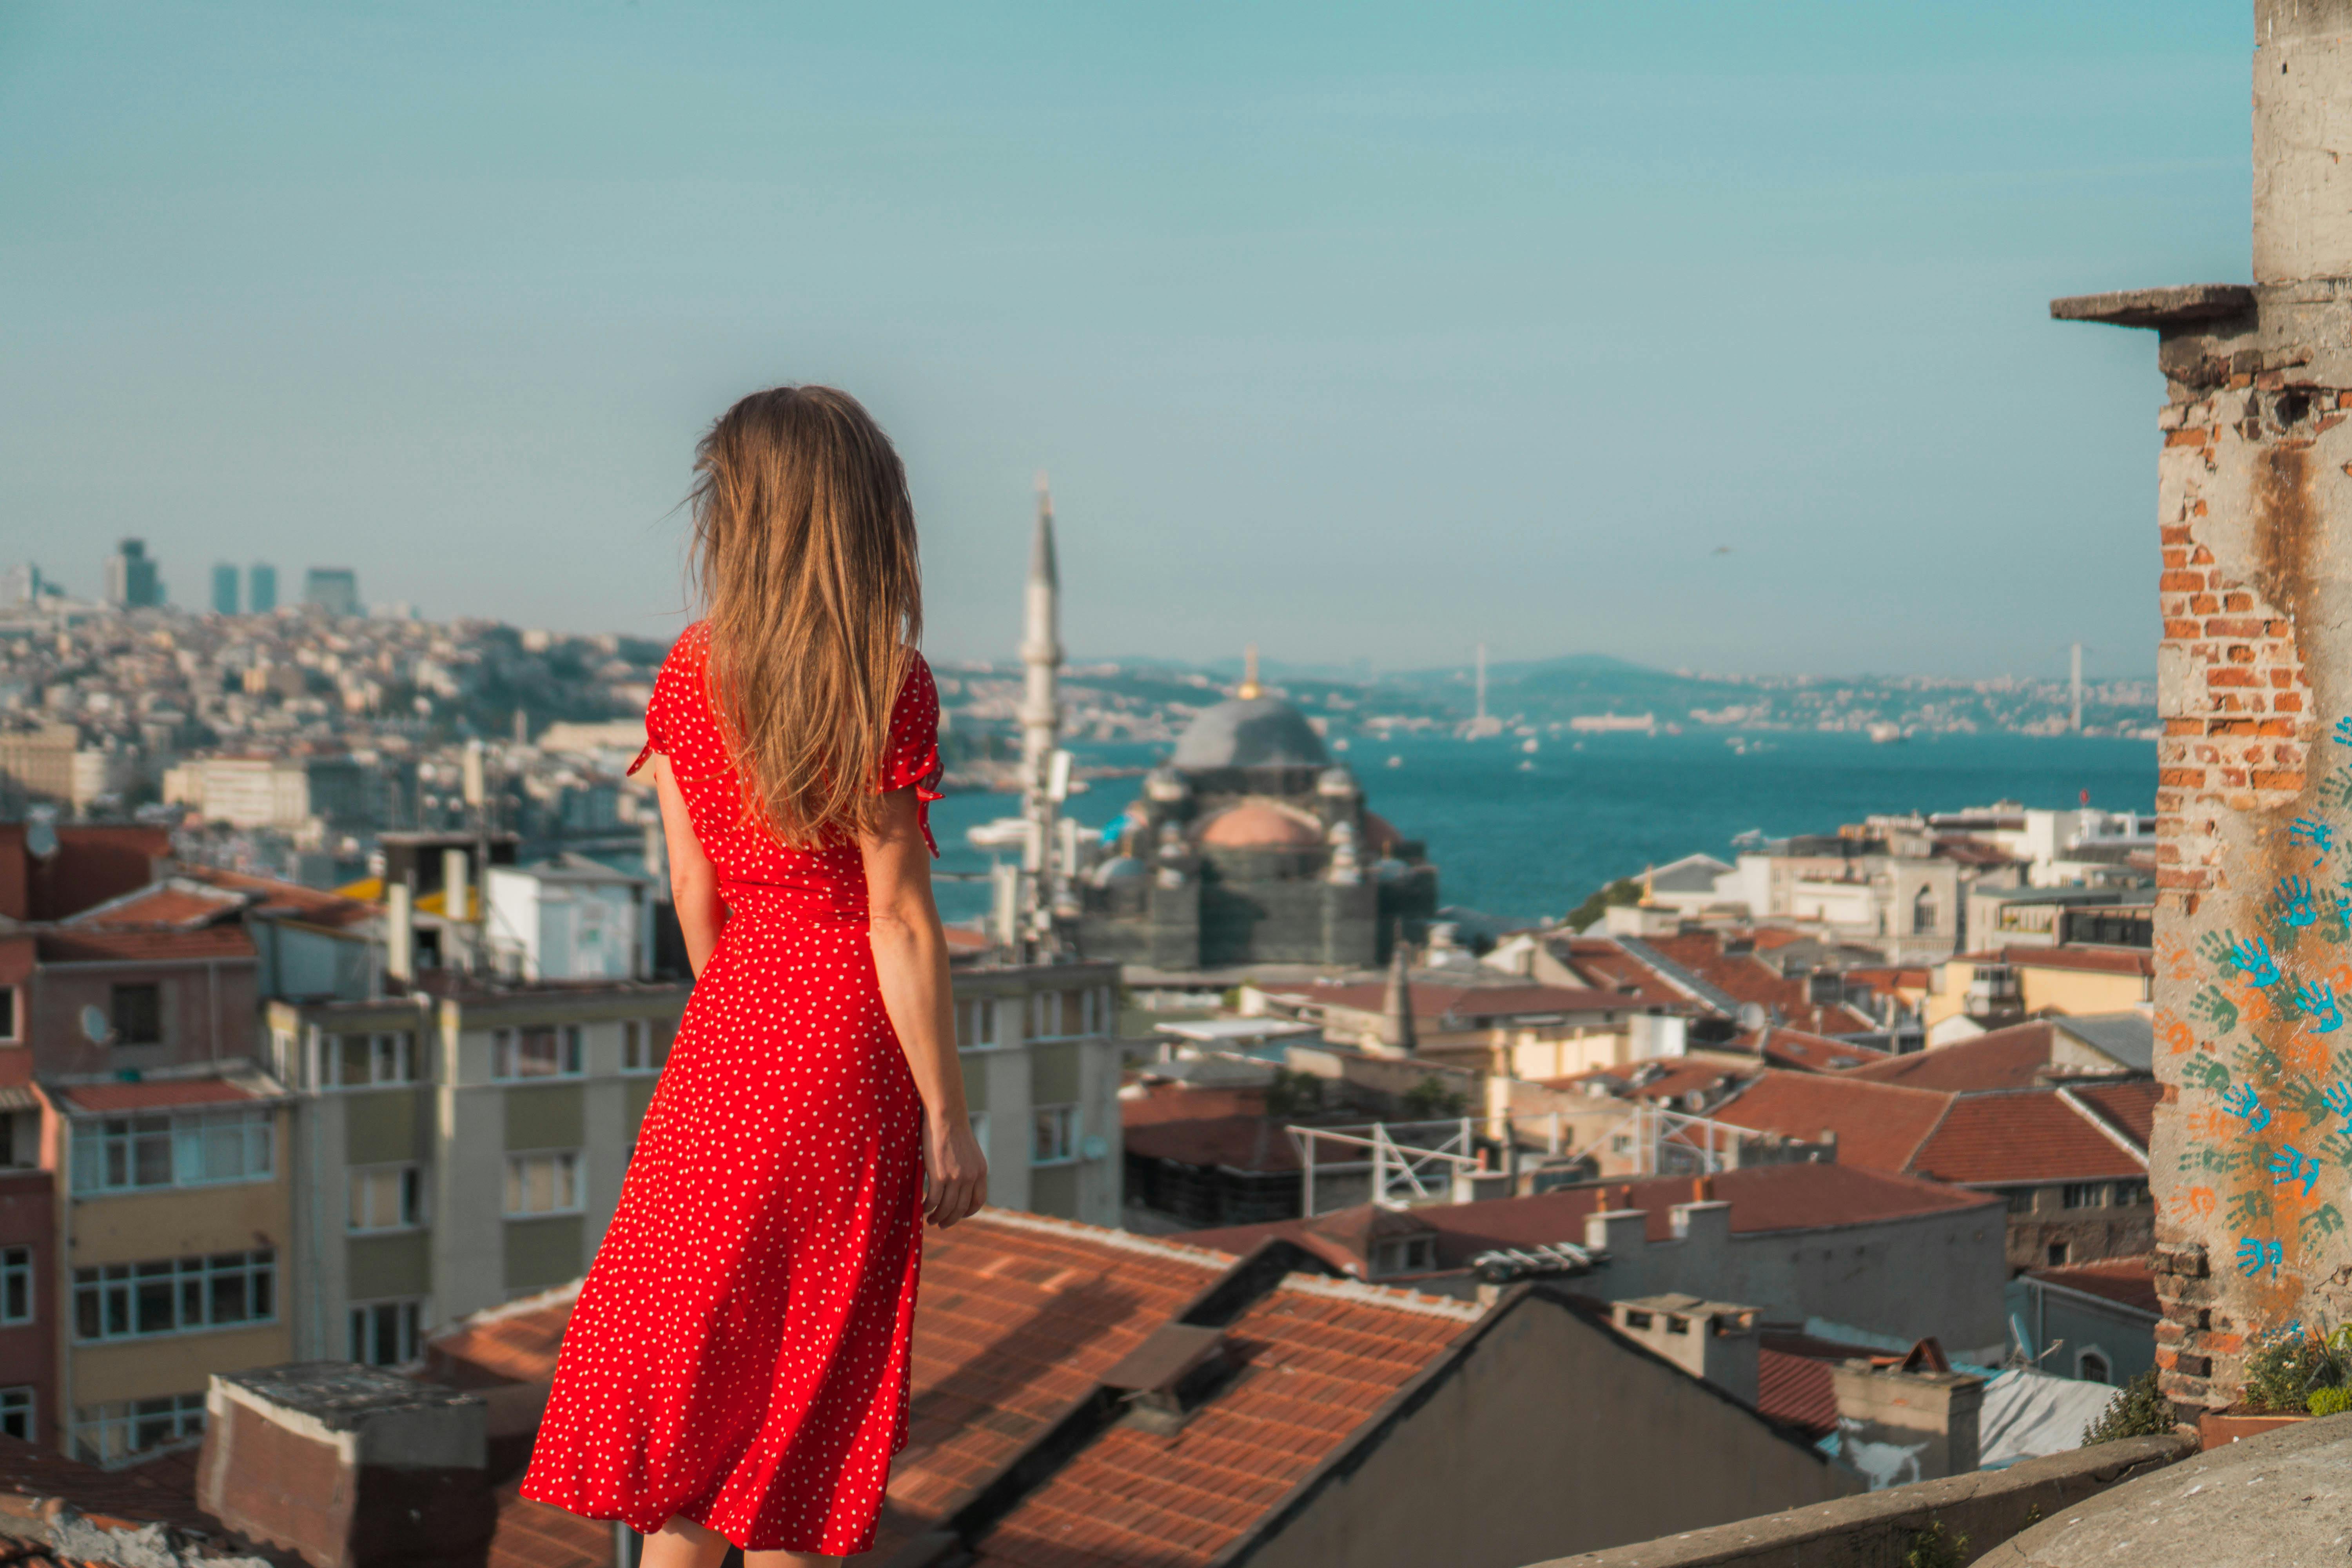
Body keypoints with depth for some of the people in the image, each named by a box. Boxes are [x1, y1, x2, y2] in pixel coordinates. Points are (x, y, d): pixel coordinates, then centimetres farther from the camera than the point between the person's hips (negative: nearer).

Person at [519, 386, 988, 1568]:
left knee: (695, 1347, 12)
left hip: (728, 1028, 4)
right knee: (811, 1364, 7)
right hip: (849, 1037, -4)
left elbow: (694, 893, 5)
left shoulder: (691, 674, 1)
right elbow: (899, 918, -13)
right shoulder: (887, 686, -14)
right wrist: (949, 1123, -7)